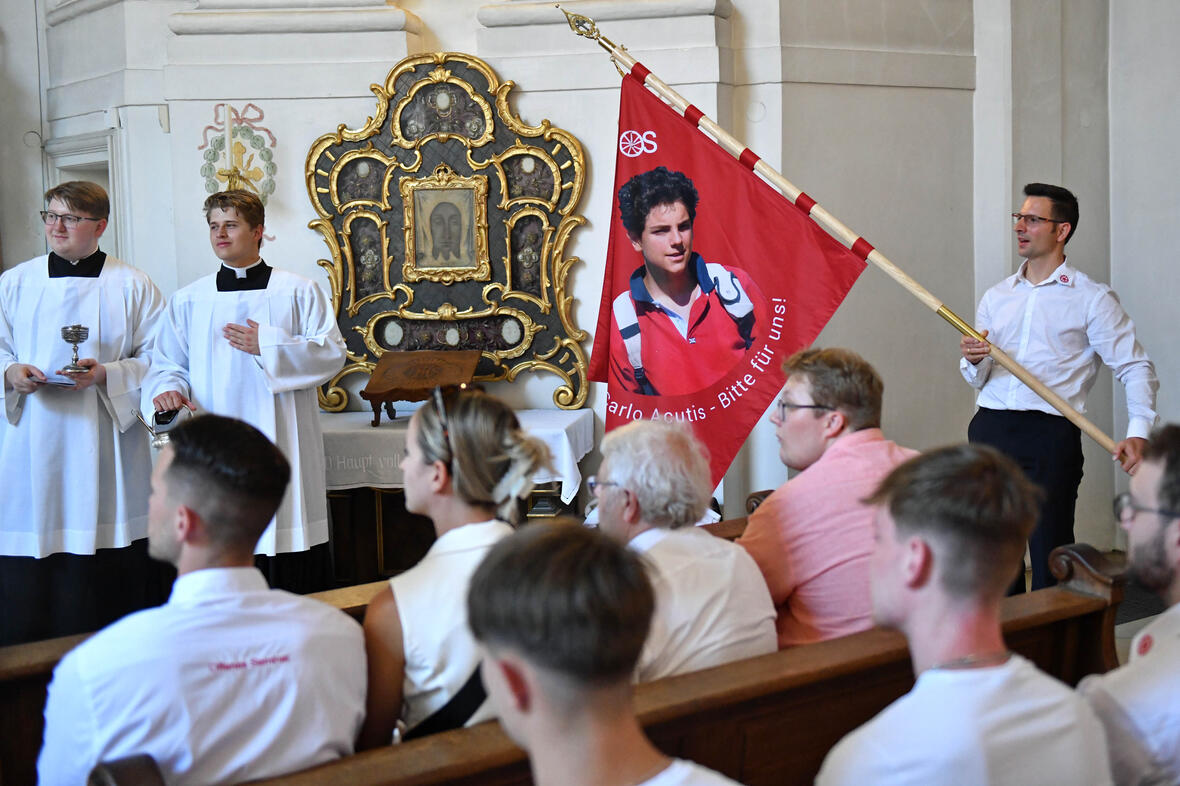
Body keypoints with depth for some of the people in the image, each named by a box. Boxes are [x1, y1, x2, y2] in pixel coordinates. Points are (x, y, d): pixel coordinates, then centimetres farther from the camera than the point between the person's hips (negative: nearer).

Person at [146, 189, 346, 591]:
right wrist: (169, 389, -9)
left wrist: (267, 345, -11)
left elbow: (332, 353, -3)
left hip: (280, 444, -2)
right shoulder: (188, 300, 12)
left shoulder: (299, 292, 5)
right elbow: (168, 364, 12)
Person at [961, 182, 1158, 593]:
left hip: (1050, 437, -5)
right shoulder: (996, 297, 17)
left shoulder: (1092, 298, 3)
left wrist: (1138, 432, -17)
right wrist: (973, 362, -6)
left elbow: (1136, 367, -1)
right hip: (989, 431, 5)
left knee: (1050, 556, -5)